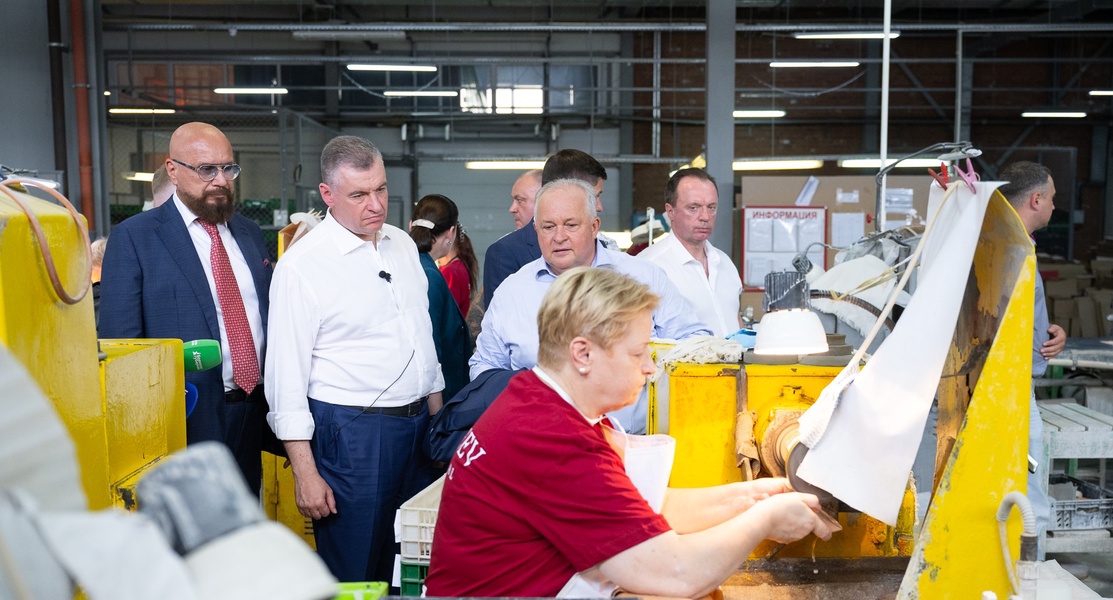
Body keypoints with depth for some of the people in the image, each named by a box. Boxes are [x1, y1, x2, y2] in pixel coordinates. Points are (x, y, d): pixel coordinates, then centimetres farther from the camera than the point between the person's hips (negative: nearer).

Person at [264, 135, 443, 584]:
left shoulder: (403, 244, 7)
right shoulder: (302, 265, -12)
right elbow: (287, 374, -12)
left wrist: (437, 414, 14)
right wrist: (305, 474, -14)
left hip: (418, 425, 6)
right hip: (351, 432, -6)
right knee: (354, 575, 6)